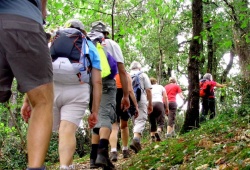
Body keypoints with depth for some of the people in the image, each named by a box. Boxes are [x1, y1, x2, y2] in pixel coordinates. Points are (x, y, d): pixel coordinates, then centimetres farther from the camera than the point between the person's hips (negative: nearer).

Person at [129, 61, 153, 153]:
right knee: (140, 121, -10)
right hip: (141, 100, -3)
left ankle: (136, 140, 14)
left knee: (136, 120, 15)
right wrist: (150, 103, 7)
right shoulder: (143, 75, 9)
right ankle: (136, 139, -30)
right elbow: (148, 90, 2)